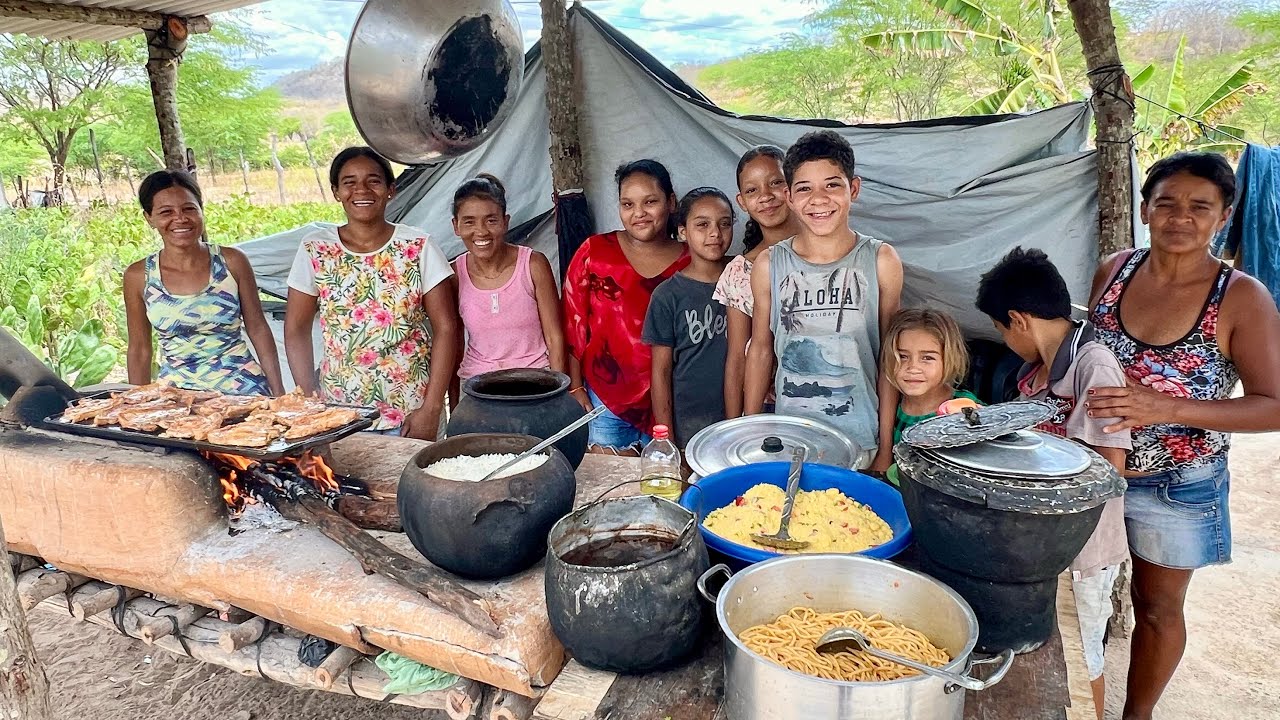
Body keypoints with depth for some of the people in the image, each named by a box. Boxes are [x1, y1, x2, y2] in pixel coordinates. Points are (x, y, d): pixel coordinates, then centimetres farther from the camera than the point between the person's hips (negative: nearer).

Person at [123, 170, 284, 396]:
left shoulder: (232, 262, -2)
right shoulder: (138, 276, 0)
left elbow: (258, 330, 2)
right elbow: (139, 349, 8)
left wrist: (279, 395, 0)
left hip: (243, 388, -2)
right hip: (178, 394, 2)